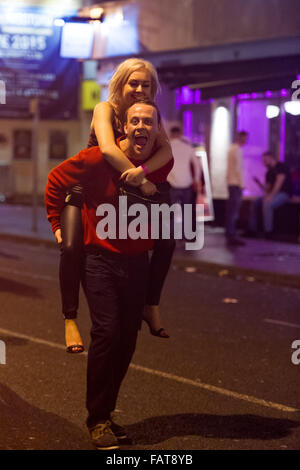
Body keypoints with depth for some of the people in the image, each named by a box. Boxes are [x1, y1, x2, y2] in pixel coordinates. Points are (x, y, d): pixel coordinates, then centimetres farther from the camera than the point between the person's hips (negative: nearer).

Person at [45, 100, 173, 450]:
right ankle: (98, 420, -2)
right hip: (100, 257, -5)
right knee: (106, 331, -15)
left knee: (127, 338, 7)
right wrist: (58, 225, 0)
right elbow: (55, 180, -1)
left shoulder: (163, 164, -2)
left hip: (137, 260, 5)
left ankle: (104, 411, 24)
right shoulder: (98, 159, -15)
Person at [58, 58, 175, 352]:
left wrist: (143, 170, -39)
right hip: (85, 192, -5)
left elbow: (166, 150, -20)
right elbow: (108, 149, -36)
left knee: (166, 242, -3)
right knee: (71, 247, -28)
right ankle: (70, 319, -14)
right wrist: (141, 183, -35)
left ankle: (151, 306, 15)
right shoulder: (105, 110, -18)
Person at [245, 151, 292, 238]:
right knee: (255, 203, -4)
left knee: (267, 204, -32)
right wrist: (258, 183, -1)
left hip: (284, 193, -9)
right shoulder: (269, 172, 17)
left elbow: (279, 182, -20)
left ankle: (268, 232, -29)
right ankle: (252, 230, -5)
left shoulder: (281, 166, -8)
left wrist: (271, 196, -27)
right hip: (273, 194, 9)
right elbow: (267, 189, 14)